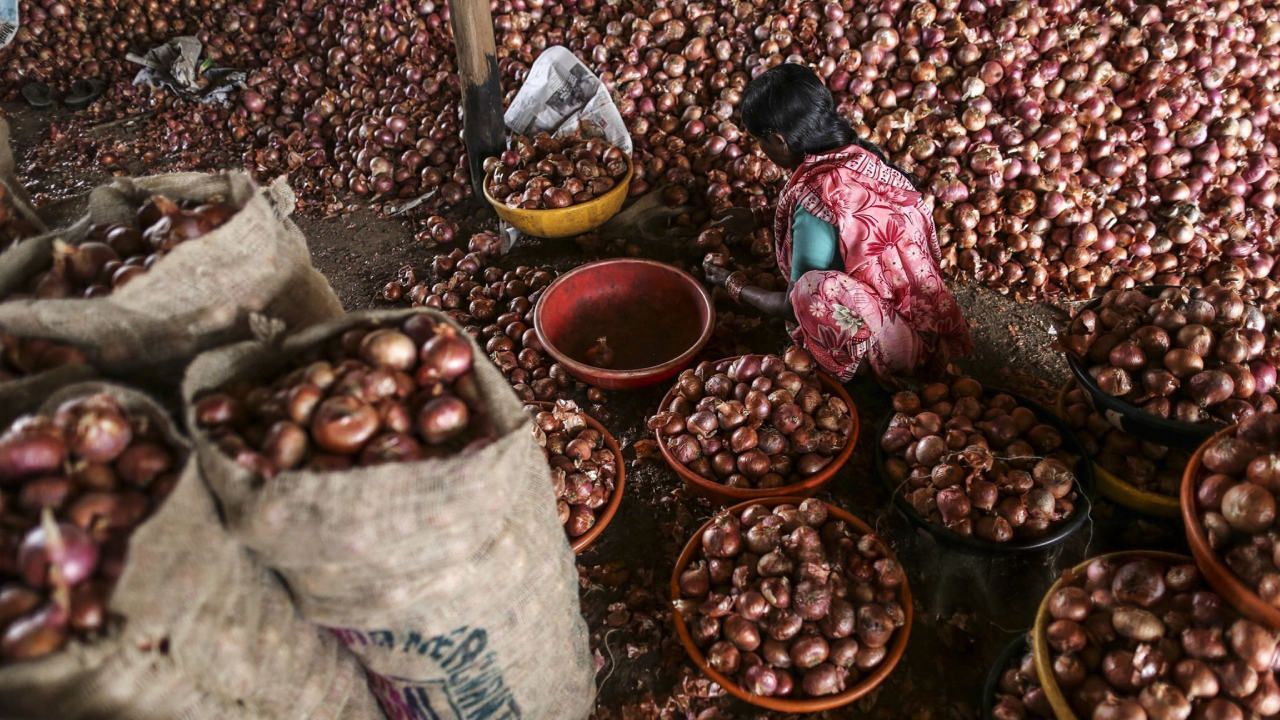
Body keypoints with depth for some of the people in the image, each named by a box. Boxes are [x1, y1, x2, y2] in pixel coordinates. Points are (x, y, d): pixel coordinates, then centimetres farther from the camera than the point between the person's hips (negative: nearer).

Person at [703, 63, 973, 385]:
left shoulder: (817, 200, -27)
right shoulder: (858, 154, -4)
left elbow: (794, 306, -14)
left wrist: (736, 287, 4)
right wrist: (759, 220, 26)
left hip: (889, 347, -8)